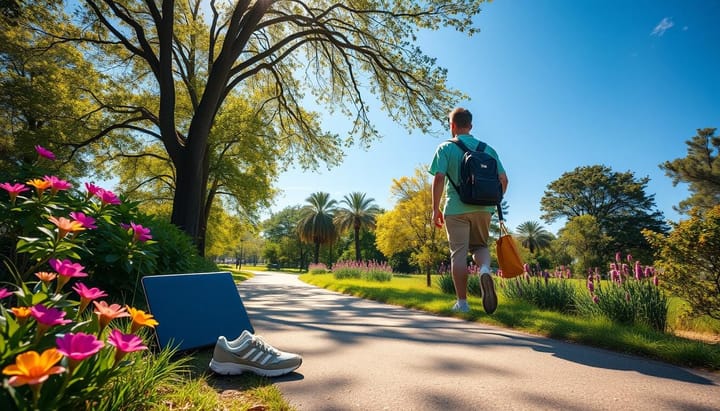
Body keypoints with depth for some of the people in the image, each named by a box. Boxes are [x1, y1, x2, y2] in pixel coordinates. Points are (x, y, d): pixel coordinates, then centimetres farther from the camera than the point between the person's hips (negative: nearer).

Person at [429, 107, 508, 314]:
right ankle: (485, 270, -13)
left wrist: (435, 208, -6)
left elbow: (439, 178, -11)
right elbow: (503, 179, 9)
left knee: (459, 253, 3)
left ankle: (462, 302, 6)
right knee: (480, 245, 19)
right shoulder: (488, 149, 13)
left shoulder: (446, 147, 1)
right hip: (483, 208, 3)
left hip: (456, 208, -3)